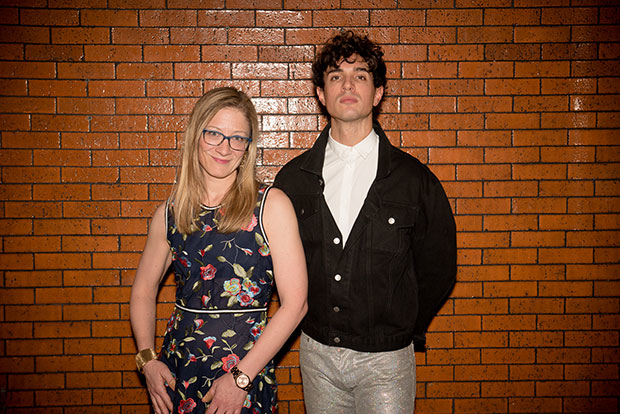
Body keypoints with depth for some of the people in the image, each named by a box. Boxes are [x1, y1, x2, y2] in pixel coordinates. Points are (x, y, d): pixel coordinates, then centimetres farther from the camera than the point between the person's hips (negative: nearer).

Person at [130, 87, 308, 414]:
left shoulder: (272, 205, -10)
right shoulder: (169, 214, 0)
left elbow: (294, 303, -12)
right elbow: (143, 291, 12)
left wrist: (241, 377, -13)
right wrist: (147, 360, 0)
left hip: (248, 375, -3)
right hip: (176, 372, 3)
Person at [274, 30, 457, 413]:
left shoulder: (415, 180, -8)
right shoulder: (293, 178, -1)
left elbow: (438, 269, 1)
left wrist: (404, 329, 5)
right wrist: (305, 318, 9)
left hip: (384, 360, -2)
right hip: (316, 352, 2)